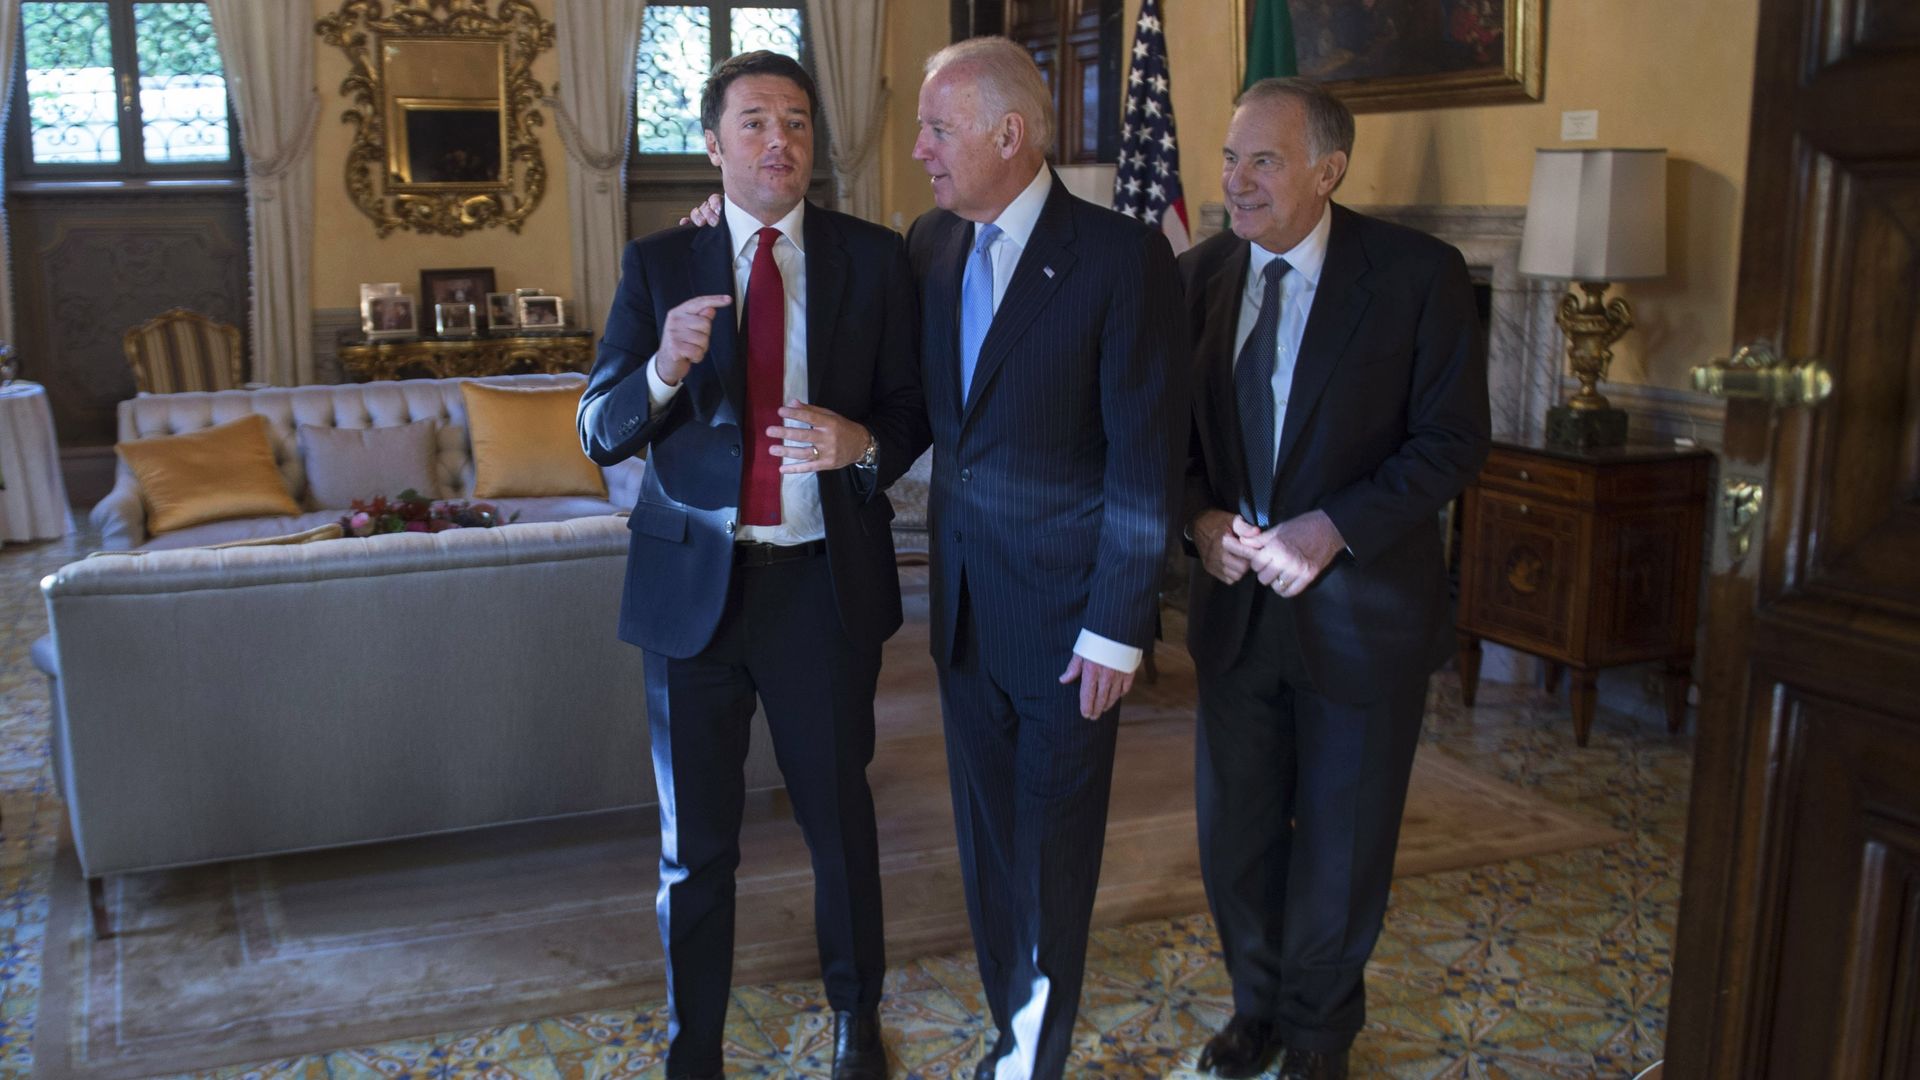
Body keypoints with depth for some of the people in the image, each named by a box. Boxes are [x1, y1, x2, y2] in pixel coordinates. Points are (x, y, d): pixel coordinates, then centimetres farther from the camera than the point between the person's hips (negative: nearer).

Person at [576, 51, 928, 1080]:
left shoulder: (874, 258, 0)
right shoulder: (657, 265, 0)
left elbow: (912, 411, 4)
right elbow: (599, 432, -4)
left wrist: (861, 443, -18)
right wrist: (662, 370, -24)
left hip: (826, 580, 0)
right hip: (692, 580, 0)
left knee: (840, 813, 16)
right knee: (693, 839, 11)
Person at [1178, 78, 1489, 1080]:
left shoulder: (1418, 273, -11)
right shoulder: (1199, 275, 1)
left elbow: (1453, 437, -11)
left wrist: (1332, 528, -21)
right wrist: (1200, 517, -11)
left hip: (1360, 610, -3)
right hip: (1235, 601, 3)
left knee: (1341, 845, 13)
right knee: (1235, 835, 15)